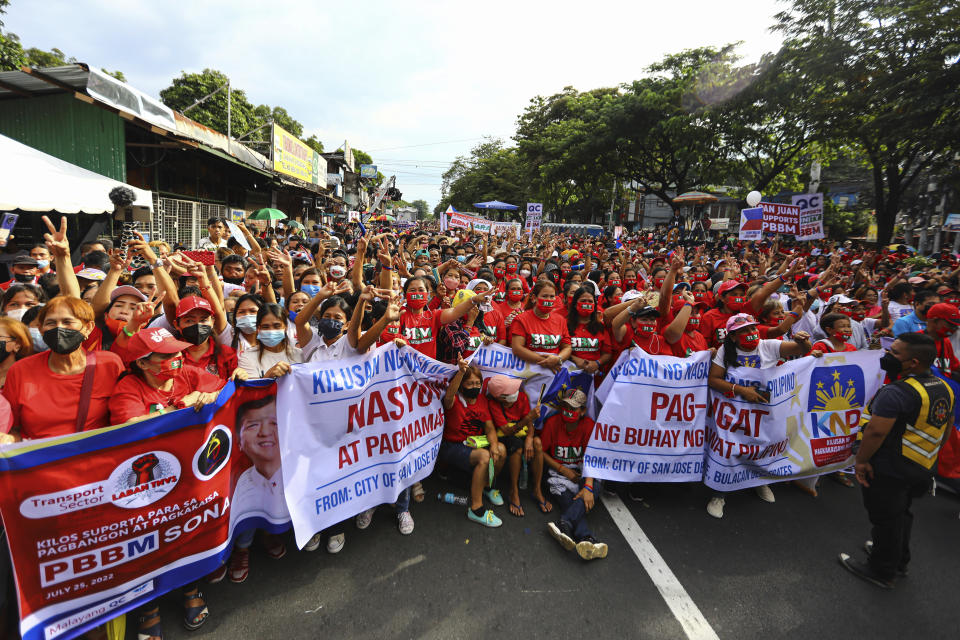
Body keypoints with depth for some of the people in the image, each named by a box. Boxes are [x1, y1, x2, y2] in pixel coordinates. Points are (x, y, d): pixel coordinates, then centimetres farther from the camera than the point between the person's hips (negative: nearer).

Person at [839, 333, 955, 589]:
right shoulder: (944, 389, 3)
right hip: (922, 469, 9)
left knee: (886, 519, 9)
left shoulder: (896, 393, -27)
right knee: (901, 513, 25)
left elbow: (876, 431, -29)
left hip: (889, 471, -8)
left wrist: (861, 461, -18)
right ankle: (899, 560, 43)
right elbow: (948, 426, 16)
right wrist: (931, 452, 26)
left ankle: (882, 571, 25)